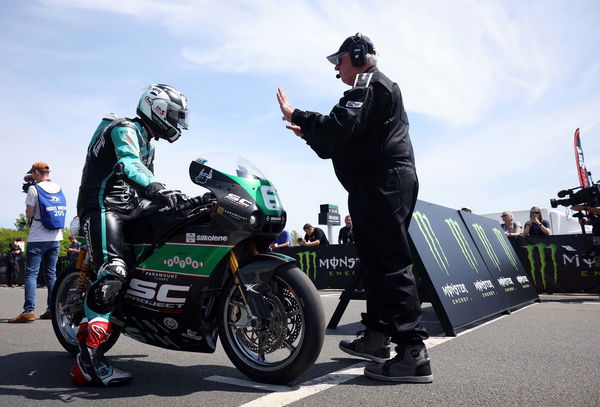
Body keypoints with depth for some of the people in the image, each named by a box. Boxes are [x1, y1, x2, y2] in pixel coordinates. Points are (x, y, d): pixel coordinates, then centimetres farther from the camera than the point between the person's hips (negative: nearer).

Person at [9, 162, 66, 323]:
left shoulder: (34, 189, -8)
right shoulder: (59, 189, 9)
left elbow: (29, 214, -9)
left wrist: (28, 209, 12)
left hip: (37, 240, -6)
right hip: (56, 239, 6)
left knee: (31, 274, -3)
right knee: (51, 273, 10)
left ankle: (28, 311, -9)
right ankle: (52, 310, 12)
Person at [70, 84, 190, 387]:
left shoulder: (146, 143, 25)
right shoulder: (126, 129, -6)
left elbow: (146, 177, 29)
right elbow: (129, 165, -27)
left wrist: (172, 198, 17)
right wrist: (158, 190, -45)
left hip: (128, 209, 11)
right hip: (103, 206, -10)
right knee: (112, 274, -25)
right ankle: (88, 360, -29)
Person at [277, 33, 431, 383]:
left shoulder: (369, 83, -2)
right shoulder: (372, 88, 31)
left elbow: (342, 127, -20)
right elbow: (341, 145, 29)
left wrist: (296, 115, -9)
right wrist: (308, 133, 25)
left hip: (382, 183, -11)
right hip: (385, 183, 11)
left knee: (389, 263, -14)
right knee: (376, 260, 12)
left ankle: (414, 353, -13)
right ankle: (376, 337, 21)